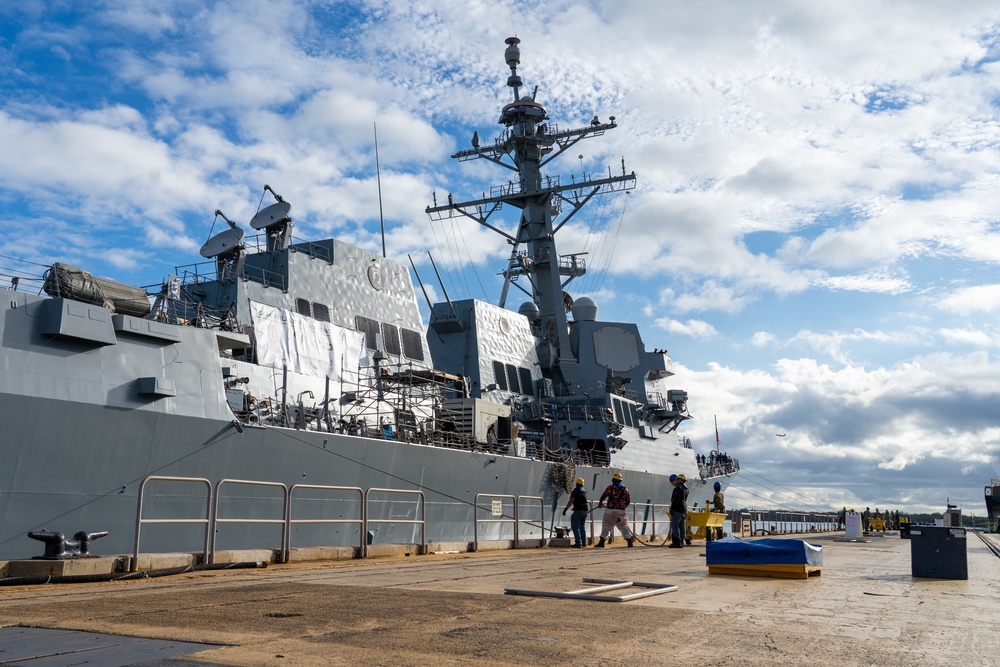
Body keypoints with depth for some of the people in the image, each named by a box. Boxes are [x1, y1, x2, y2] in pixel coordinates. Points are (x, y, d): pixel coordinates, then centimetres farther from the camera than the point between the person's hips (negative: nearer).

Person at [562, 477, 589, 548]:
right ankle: (584, 542, 22)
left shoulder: (575, 490, -10)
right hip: (585, 511, 8)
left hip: (578, 511, -8)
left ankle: (578, 543, -9)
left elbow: (571, 500, -21)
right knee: (582, 527, 21)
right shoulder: (584, 491, 13)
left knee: (576, 527, -3)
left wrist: (565, 508, -23)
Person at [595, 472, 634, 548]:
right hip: (621, 511, 4)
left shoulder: (611, 487, -5)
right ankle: (629, 542, 15)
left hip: (611, 511, -4)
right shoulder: (625, 489, 10)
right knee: (624, 527, 16)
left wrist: (600, 503, 10)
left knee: (606, 526, -1)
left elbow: (604, 496, -8)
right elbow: (628, 501, 12)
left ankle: (601, 542, -8)